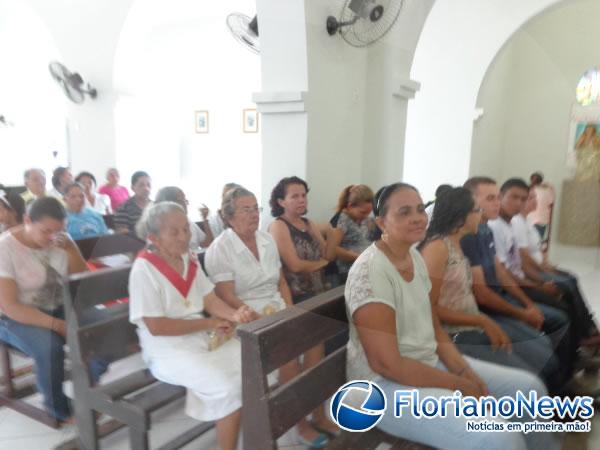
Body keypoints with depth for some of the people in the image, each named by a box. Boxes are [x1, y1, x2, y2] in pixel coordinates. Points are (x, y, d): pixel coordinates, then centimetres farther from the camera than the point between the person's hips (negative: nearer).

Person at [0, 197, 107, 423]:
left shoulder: (61, 240, -3)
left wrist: (70, 248, -19)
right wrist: (56, 325, -28)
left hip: (60, 308, 5)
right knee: (50, 348, -34)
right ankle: (59, 407, -6)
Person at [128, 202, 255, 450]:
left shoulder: (189, 260, 6)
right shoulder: (144, 269, -15)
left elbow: (210, 300, 4)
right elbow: (156, 327, -19)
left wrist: (234, 315, -17)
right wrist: (209, 323, -16)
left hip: (204, 338, 7)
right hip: (168, 351, -7)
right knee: (229, 388, -25)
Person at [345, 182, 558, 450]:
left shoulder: (415, 257, 5)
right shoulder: (370, 271, -24)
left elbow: (434, 329, 10)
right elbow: (386, 364, -24)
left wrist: (467, 373, -6)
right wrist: (461, 386, -15)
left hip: (430, 363, 9)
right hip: (386, 383, -9)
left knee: (529, 388, 10)